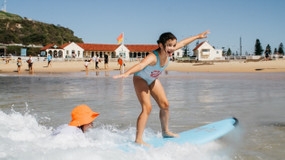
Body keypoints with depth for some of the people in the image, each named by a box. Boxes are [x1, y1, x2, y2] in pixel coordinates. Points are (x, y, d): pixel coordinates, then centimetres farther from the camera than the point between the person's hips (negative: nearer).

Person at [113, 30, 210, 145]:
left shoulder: (168, 52, -20)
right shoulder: (153, 57, -41)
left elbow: (183, 43, -1)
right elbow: (141, 64, -60)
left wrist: (198, 36, 11)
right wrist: (127, 73, -78)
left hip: (152, 80, 8)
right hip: (140, 79, -8)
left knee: (165, 105, 9)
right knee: (147, 108, -19)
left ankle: (165, 132, 30)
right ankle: (138, 140, -17)